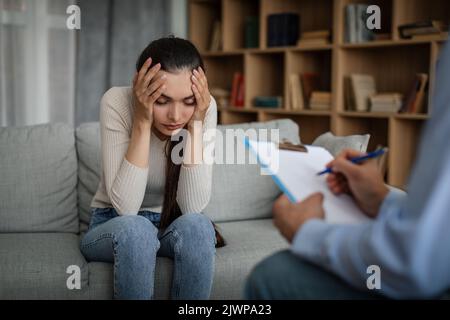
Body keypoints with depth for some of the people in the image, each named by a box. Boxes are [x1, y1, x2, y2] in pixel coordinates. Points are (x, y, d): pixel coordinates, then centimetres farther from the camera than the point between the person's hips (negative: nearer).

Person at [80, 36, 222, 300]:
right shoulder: (117, 101, -23)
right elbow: (125, 206, -30)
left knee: (196, 225, -31)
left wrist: (195, 123, -30)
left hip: (172, 228, 2)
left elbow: (194, 207, -24)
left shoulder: (205, 107, -18)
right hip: (113, 227, -1)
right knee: (134, 228, -35)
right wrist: (142, 120, -33)